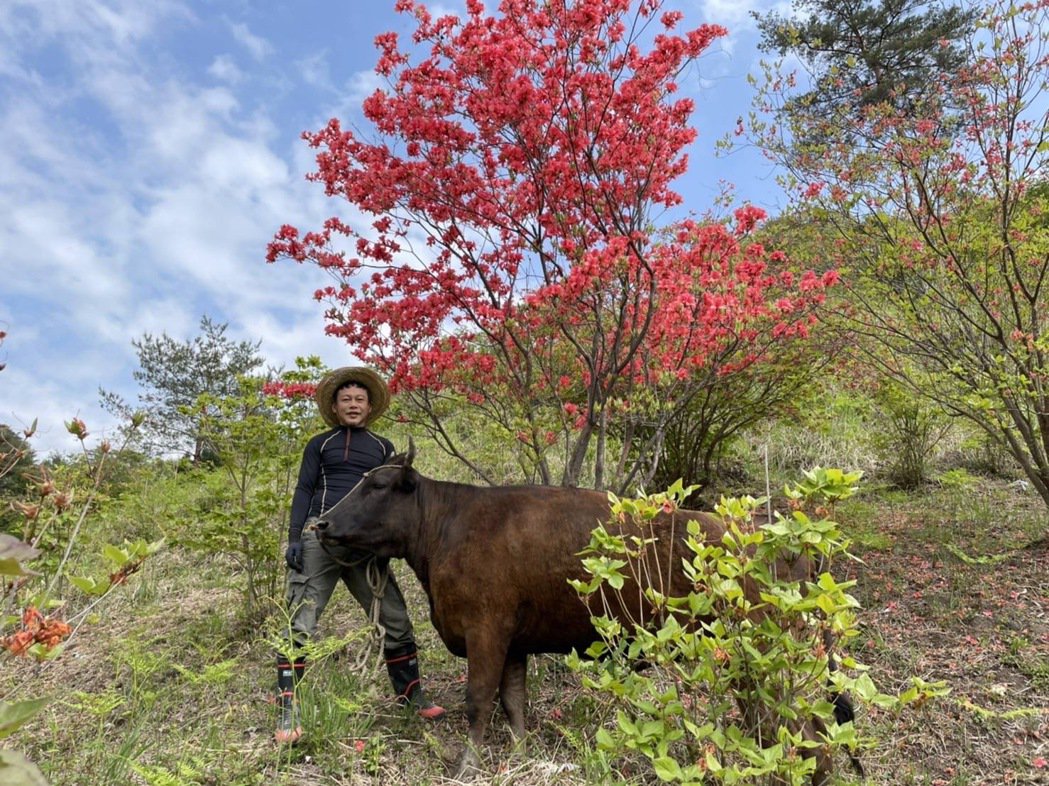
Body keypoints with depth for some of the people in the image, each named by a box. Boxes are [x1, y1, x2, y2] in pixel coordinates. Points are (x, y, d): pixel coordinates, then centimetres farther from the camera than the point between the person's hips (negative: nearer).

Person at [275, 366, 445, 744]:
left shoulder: (383, 447, 18)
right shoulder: (320, 444, 13)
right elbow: (303, 492, 7)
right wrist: (293, 539, -4)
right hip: (318, 537, -1)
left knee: (396, 622, 4)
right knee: (299, 626, -6)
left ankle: (410, 694, 23)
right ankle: (288, 714, 4)